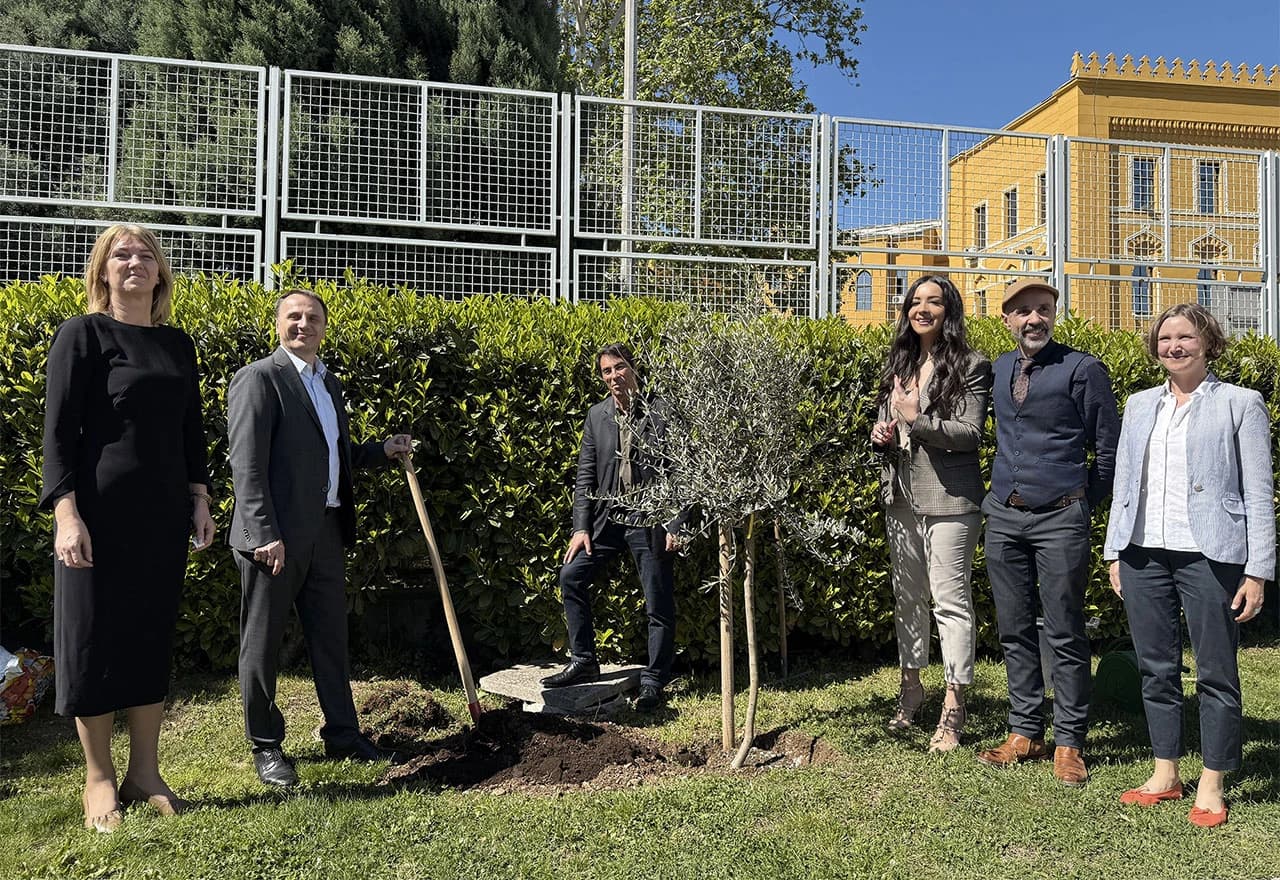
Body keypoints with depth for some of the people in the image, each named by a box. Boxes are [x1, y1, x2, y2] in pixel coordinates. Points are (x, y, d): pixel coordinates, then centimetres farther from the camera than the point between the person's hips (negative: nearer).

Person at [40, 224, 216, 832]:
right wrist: (66, 514, -15)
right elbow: (58, 429, -8)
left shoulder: (177, 343, 12)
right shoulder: (83, 333, -3)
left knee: (153, 635, 10)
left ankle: (144, 771, 22)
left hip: (165, 513, 5)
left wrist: (199, 501, 10)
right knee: (95, 635, 4)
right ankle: (99, 778, 17)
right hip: (102, 511, -5)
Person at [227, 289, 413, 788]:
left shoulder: (329, 383, 16)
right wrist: (265, 535, -21)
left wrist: (382, 451, 11)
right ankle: (266, 746, 20)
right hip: (274, 536, -7)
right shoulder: (258, 378, -8)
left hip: (325, 532, 8)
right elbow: (247, 465, -15)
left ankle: (342, 734, 26)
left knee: (331, 635, 14)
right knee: (262, 642, 6)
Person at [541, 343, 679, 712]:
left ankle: (654, 682, 15)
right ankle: (583, 661, 10)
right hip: (608, 517, 5)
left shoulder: (663, 412, -6)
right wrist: (581, 526, 0)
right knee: (571, 575, -3)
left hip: (651, 520, -4)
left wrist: (674, 525, -11)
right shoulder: (597, 415, 7)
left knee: (659, 605, 1)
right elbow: (585, 474, 8)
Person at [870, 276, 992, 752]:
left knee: (950, 597, -4)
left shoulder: (970, 366, -4)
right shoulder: (899, 364, 15)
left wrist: (916, 419, -18)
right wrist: (880, 434, 2)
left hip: (949, 499, -6)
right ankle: (911, 684, 28)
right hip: (901, 497, 7)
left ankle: (953, 705, 4)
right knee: (907, 594, 14)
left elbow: (970, 433, -12)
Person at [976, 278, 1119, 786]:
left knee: (1065, 635, 2)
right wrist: (994, 498, 14)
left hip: (1059, 519, -5)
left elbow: (1108, 449, -1)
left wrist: (1083, 504, 0)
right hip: (1003, 518, 5)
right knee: (1014, 631, 11)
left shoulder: (1083, 369, -4)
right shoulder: (997, 369, 11)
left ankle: (1069, 743, 12)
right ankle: (1024, 733, 22)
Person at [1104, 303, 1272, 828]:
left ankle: (1211, 786, 17)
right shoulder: (1140, 406, 14)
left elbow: (1258, 493, -2)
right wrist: (1115, 552, 10)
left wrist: (1257, 570, -7)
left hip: (1209, 556, -4)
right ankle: (1165, 774, 24)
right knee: (1156, 670, 10)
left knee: (1215, 674, 3)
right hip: (1144, 553, 4)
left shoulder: (1240, 405, 1)